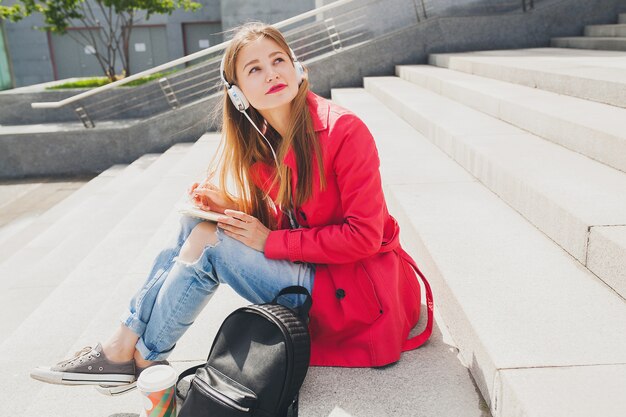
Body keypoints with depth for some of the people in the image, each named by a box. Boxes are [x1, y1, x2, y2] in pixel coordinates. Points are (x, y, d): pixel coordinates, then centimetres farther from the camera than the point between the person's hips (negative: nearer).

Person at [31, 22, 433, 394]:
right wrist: (227, 205, -11)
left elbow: (364, 235, -20)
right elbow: (274, 221, 9)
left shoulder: (343, 130, -20)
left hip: (354, 286, -7)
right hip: (308, 269, 7)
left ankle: (139, 358, 2)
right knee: (198, 221, -2)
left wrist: (271, 241, -18)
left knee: (210, 241, -16)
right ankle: (127, 338, 1)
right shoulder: (259, 141, 2)